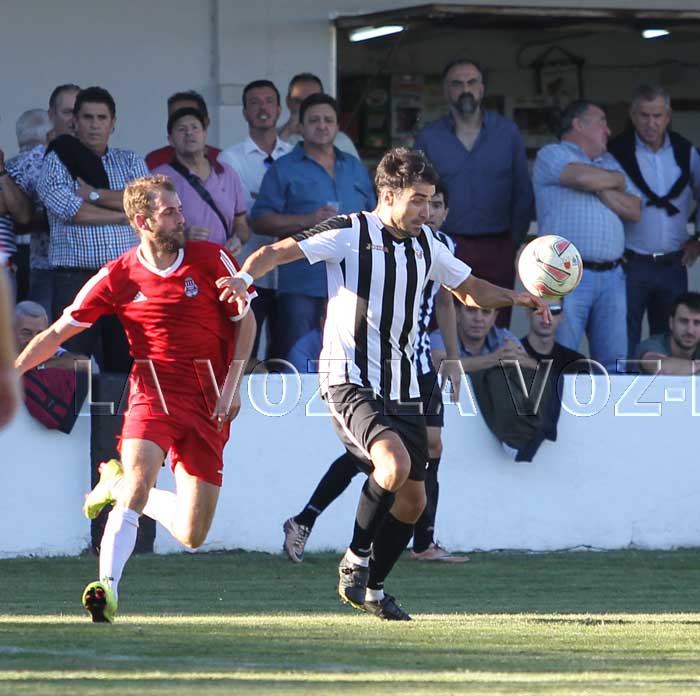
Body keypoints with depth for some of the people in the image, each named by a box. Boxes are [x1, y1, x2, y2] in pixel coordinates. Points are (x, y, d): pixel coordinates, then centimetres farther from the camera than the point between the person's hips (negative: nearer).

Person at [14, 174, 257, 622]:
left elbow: (245, 321, 9)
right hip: (153, 392, -1)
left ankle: (117, 486, 27)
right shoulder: (117, 278, -3)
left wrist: (232, 384, -3)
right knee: (139, 472, -33)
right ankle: (108, 586, -34)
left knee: (192, 535, -1)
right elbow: (58, 333, 1)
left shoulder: (211, 259, -3)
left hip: (208, 403, 1)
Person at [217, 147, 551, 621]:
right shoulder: (349, 233, -9)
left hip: (401, 386, 7)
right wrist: (245, 277, -32)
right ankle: (355, 560, -9)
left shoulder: (425, 243, 11)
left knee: (412, 501, 8)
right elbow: (276, 252, -12)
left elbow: (469, 288, 24)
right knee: (395, 463, -29)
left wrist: (514, 298, 7)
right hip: (350, 381, -7)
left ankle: (373, 588, 29)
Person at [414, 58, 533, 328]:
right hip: (446, 249, -1)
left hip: (497, 251, 1)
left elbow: (523, 193, 9)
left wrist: (515, 240, 2)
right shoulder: (429, 137, 6)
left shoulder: (508, 132, 7)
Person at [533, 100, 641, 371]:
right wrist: (616, 180, 5)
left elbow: (634, 211, 12)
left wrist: (601, 187, -2)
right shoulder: (552, 155, 4)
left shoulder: (610, 163, 23)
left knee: (614, 362, 2)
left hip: (611, 276, 6)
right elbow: (583, 177, -16)